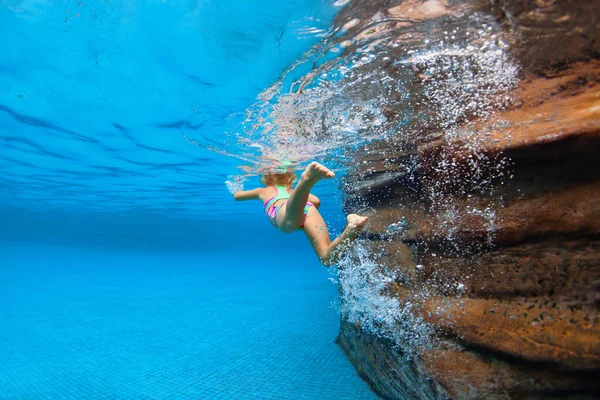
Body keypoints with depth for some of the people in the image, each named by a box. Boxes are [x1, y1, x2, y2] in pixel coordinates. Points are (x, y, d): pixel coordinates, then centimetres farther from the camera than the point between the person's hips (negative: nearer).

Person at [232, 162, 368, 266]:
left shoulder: (263, 191, 43)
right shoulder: (291, 191, 47)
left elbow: (236, 195, 57)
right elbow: (316, 201, 30)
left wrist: (238, 189, 81)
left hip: (288, 212, -3)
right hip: (308, 209, 3)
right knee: (327, 258, -12)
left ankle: (308, 179, -67)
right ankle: (351, 228, -37)